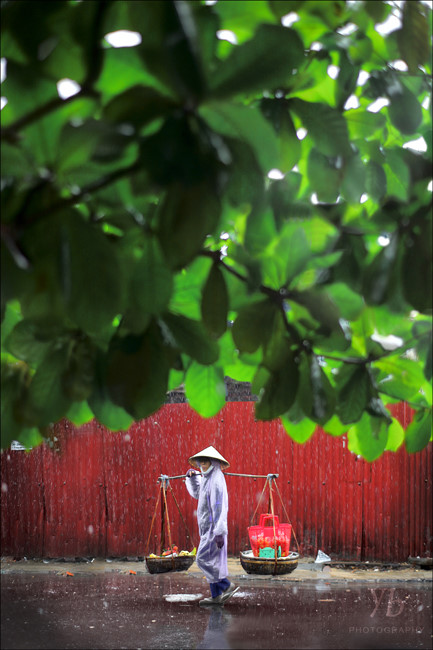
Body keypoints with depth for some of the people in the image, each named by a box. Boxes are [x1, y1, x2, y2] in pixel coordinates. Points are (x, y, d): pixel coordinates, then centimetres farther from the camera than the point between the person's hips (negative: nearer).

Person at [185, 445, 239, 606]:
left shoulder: (216, 480, -17)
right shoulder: (207, 479, 14)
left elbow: (219, 507, -22)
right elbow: (197, 493, 33)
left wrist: (219, 532, -26)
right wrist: (193, 477, 18)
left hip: (213, 528, -10)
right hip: (207, 527, 10)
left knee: (204, 559, -9)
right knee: (212, 561, 10)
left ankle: (228, 586, -3)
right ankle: (216, 596, 14)